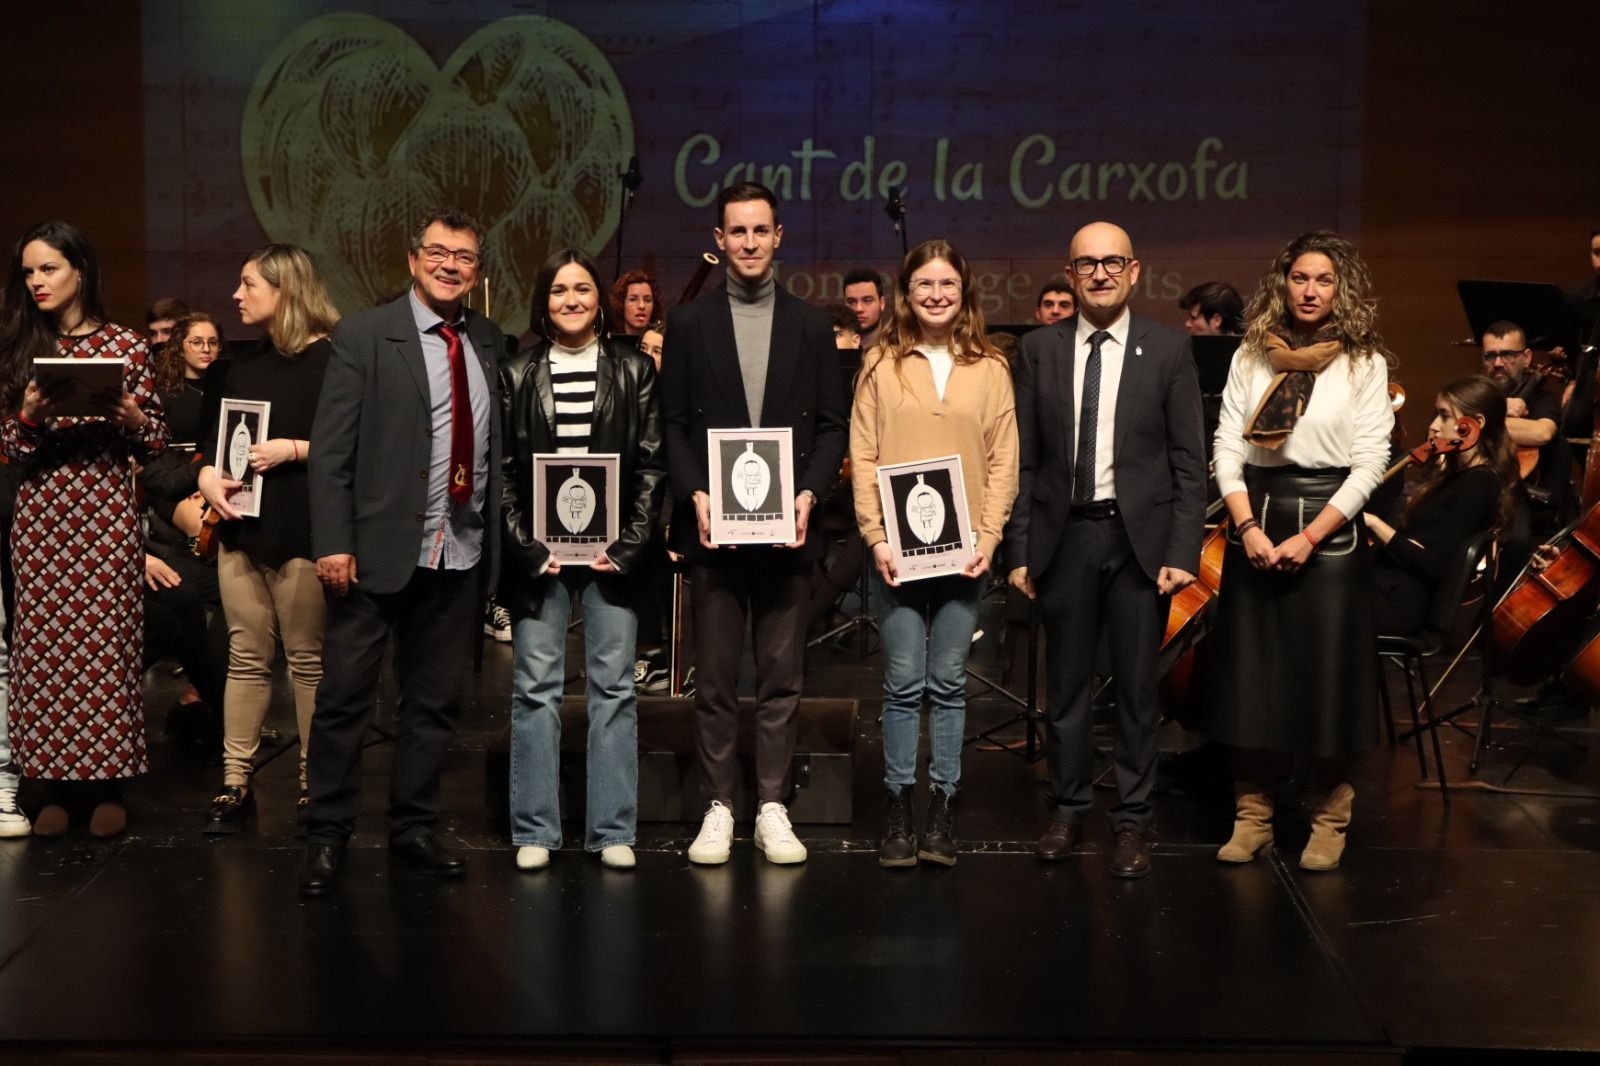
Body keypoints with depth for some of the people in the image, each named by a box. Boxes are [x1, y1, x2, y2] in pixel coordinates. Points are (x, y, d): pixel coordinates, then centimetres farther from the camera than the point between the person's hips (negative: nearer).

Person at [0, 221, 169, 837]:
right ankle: (56, 784, 10)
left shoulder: (125, 345, 2)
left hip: (105, 510, -2)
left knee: (105, 640, -2)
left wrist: (128, 414, -16)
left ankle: (107, 784, 7)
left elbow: (155, 442, 3)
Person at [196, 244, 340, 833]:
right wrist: (208, 474, 3)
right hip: (241, 525, 7)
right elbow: (215, 431, 21)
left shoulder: (331, 359, -6)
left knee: (308, 658, 1)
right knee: (246, 656, 8)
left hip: (302, 529, -6)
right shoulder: (243, 364, 16)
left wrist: (295, 449, -17)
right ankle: (235, 781, 11)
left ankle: (316, 782, 9)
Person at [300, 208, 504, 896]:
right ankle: (327, 836, 13)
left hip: (463, 553, 4)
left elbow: (502, 447, 11)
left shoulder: (490, 345, 10)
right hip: (381, 548, -4)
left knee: (436, 702, 12)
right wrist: (333, 543, -13)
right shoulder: (365, 336, -3)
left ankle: (413, 828, 24)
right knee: (344, 698, 1)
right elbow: (331, 449, -7)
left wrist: (498, 541, 4)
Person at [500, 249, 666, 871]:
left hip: (611, 550, 0)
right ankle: (535, 831, 8)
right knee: (535, 687, 1)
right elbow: (502, 469, 4)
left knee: (614, 686, 2)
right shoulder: (517, 374, 7)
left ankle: (613, 830, 8)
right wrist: (526, 547, -6)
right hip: (538, 550, 0)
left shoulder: (634, 371, 6)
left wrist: (629, 545, -7)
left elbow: (651, 465, 3)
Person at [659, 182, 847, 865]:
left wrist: (810, 492, -8)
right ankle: (717, 807, 10)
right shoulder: (689, 324, 7)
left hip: (787, 527, 1)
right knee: (714, 679, 3)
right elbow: (673, 423, 5)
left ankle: (773, 808, 10)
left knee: (781, 679, 4)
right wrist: (695, 494, -9)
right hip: (714, 526, -1)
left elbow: (832, 426, 8)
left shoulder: (812, 326, 10)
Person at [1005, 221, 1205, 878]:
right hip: (1063, 535, 1)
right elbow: (1023, 458, 5)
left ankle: (1132, 821, 16)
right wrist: (1020, 548, 0)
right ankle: (1069, 810, 24)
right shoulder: (1038, 350, 4)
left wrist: (1182, 551, -8)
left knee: (1137, 686, 5)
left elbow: (1188, 462, -1)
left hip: (1140, 536, -1)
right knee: (1065, 683, 10)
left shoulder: (1168, 350, 0)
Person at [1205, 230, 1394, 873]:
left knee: (1326, 677, 0)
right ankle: (1252, 814, 16)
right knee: (1250, 674, 4)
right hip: (1254, 521, 3)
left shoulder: (1364, 362, -1)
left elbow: (1369, 465, -6)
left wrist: (1309, 536, -14)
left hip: (1328, 527, -2)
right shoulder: (1251, 356, 6)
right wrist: (1247, 526, -12)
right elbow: (1227, 448, 2)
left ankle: (1328, 820, 15)